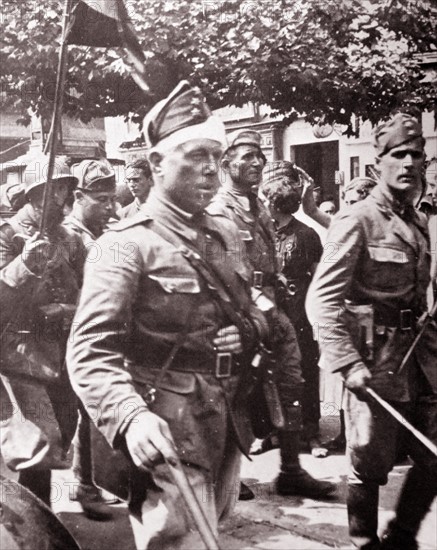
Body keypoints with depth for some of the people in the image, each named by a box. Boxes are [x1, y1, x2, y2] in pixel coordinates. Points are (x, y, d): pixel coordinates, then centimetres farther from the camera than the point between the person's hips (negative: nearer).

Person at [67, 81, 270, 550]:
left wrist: (248, 330, -2)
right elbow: (91, 352, -22)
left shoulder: (225, 236, 10)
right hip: (167, 437, -7)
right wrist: (131, 418, -39)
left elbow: (254, 312, 23)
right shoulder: (127, 245, -13)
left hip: (229, 429, 8)